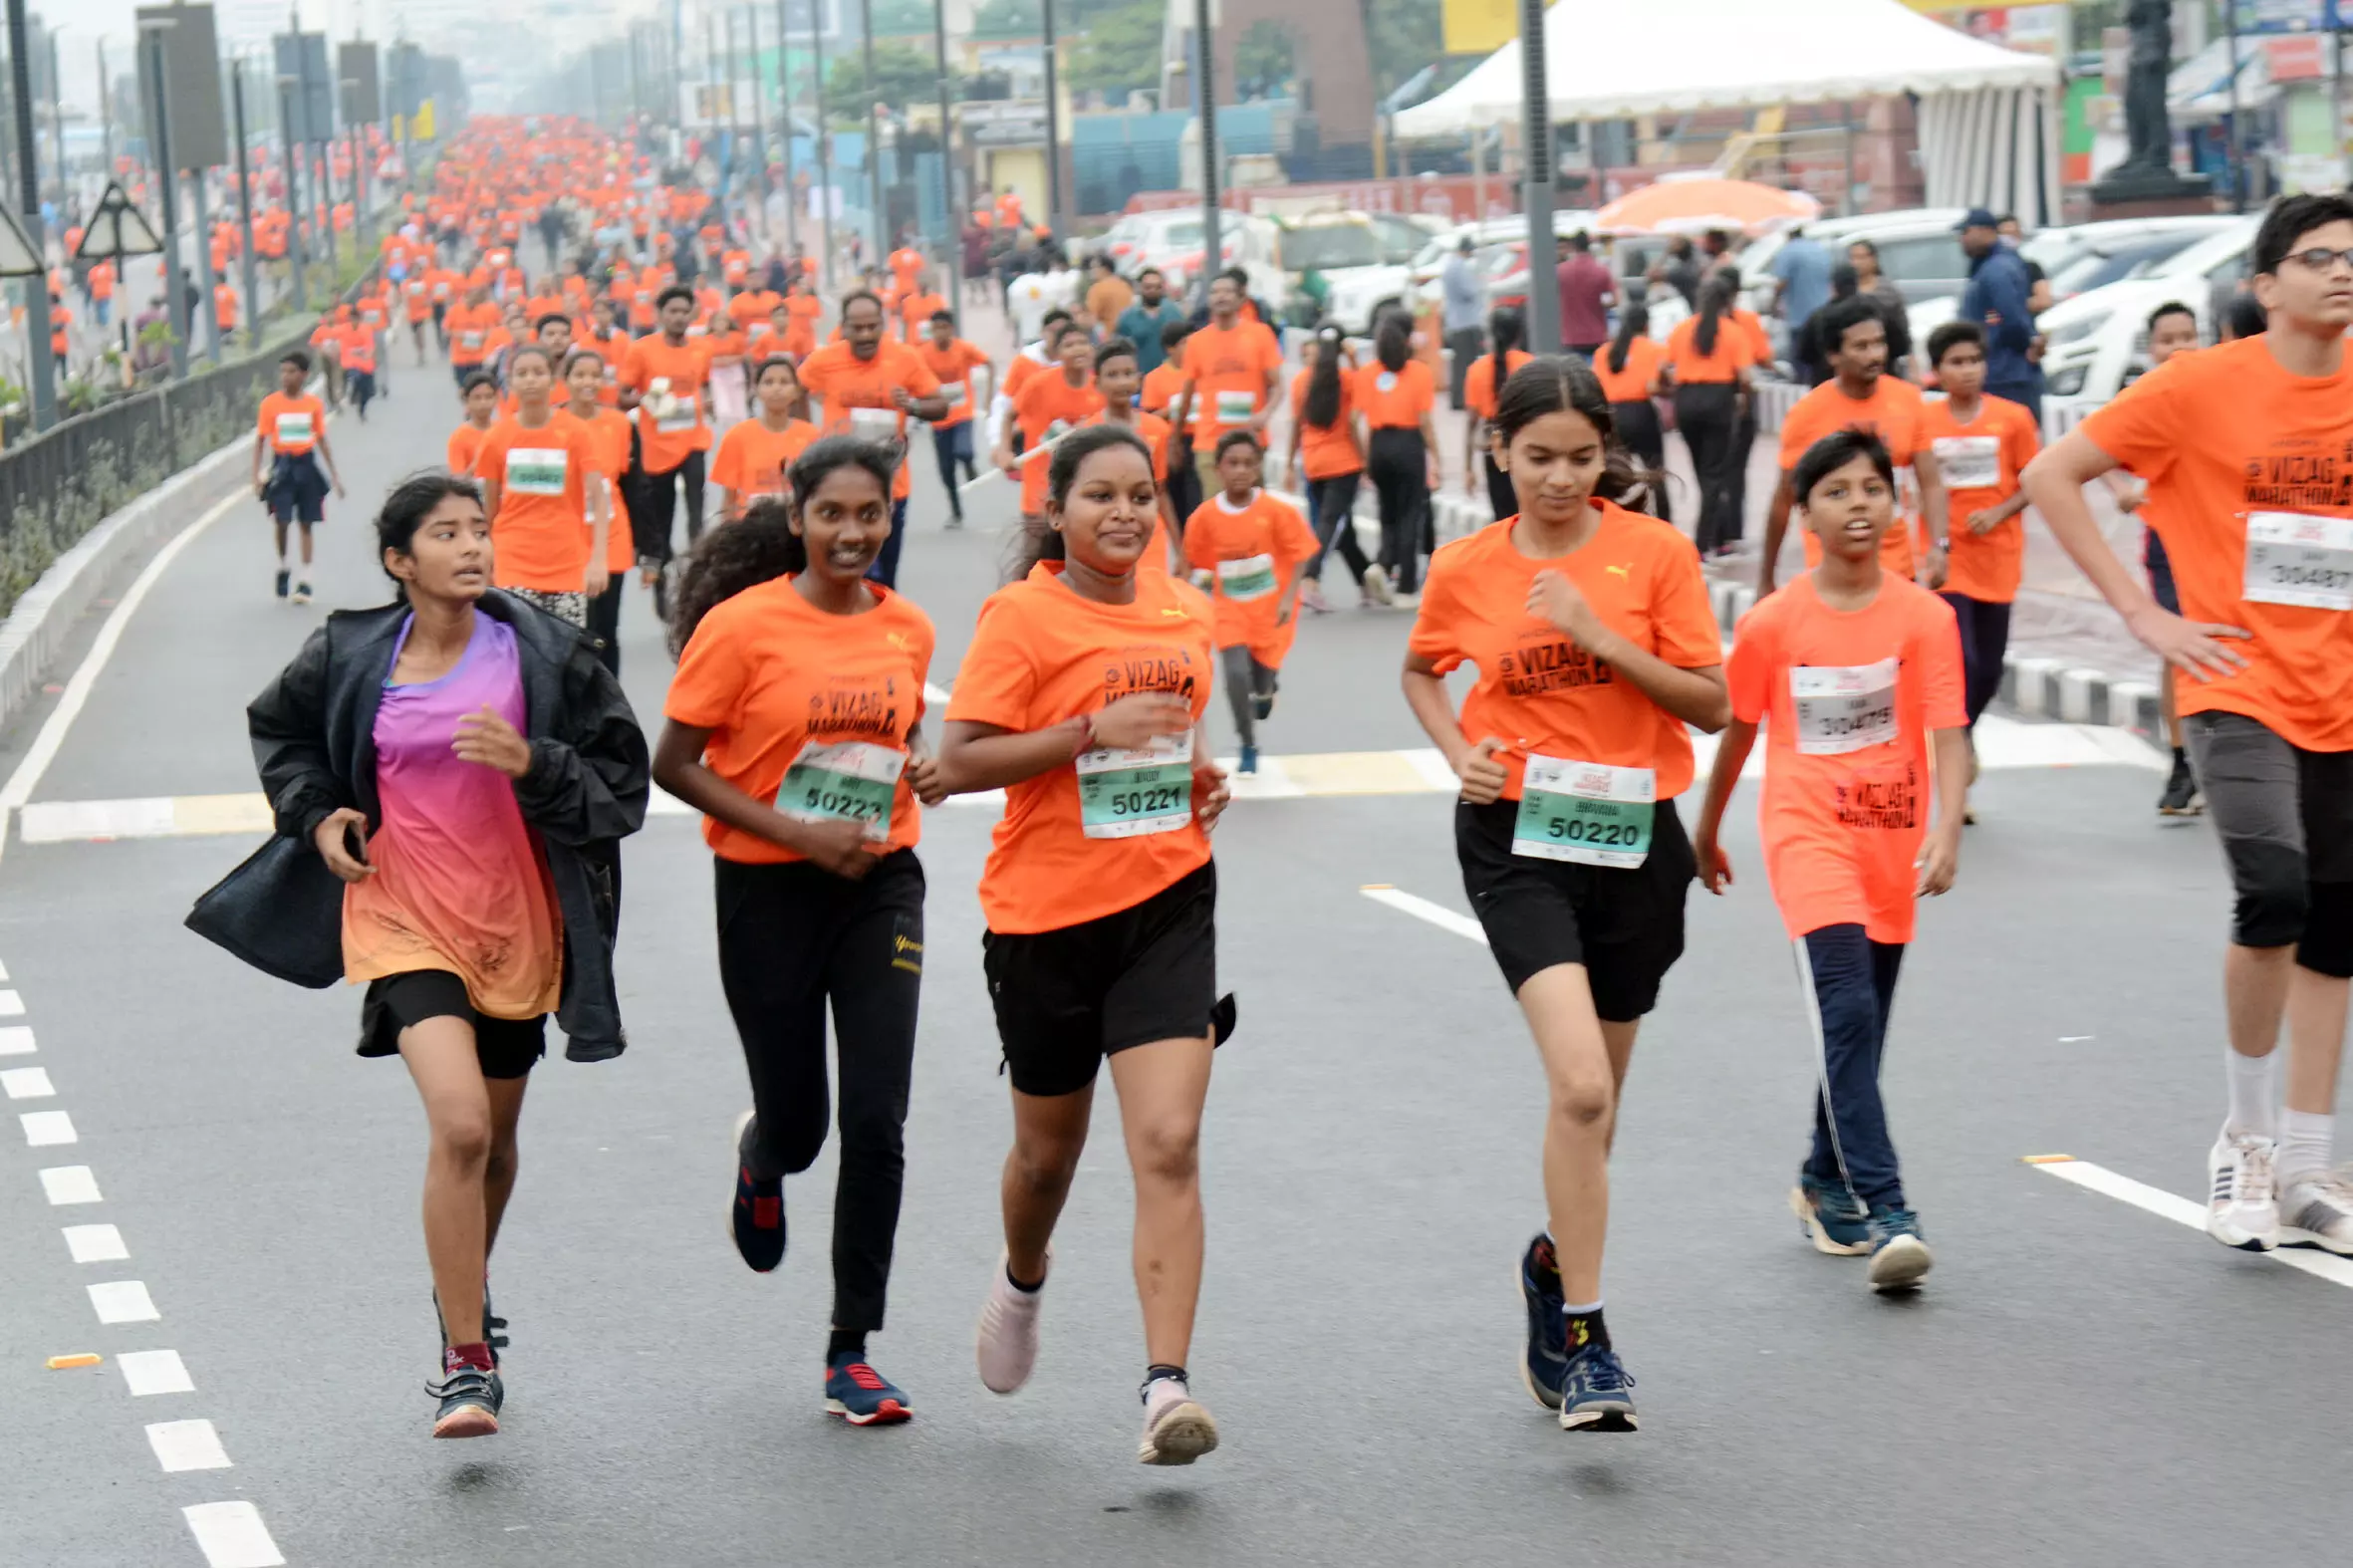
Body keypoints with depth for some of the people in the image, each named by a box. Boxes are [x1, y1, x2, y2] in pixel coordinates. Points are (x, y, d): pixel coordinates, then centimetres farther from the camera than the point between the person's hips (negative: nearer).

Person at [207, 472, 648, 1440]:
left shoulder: (539, 654, -5)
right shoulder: (351, 659, -2)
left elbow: (622, 773, -3)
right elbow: (278, 729, 19)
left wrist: (533, 765, -20)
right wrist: (317, 814, 3)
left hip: (516, 921, 2)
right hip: (402, 916, -2)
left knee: (494, 1139, 18)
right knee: (459, 1126, -21)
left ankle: (465, 1300, 47)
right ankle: (467, 1364, -13)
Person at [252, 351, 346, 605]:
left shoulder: (314, 404, 0)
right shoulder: (271, 403, -3)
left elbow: (322, 441, 9)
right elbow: (260, 441, 0)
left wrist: (334, 476, 9)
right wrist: (256, 476, -7)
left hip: (306, 465, 1)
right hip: (282, 465, -1)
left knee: (306, 524, 5)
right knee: (281, 521, -8)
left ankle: (305, 580, 9)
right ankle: (282, 567, 18)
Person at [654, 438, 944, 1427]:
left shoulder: (907, 629, 3)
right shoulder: (742, 626, -11)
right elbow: (672, 766, -9)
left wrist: (923, 770, -2)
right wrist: (796, 833, -17)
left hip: (880, 884, 3)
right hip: (768, 892, -3)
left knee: (877, 1125, -6)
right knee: (797, 1122, 7)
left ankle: (851, 1352, 6)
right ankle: (760, 1160, 47)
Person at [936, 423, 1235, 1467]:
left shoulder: (1185, 611, 7)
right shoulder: (1021, 617, -10)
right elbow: (957, 761, -15)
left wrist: (1202, 775, 5)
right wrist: (1089, 731, -23)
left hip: (1167, 907, 2)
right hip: (1046, 914, -2)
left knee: (1169, 1148, -12)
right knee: (1049, 1145, 16)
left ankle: (1166, 1386, -14)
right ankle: (1023, 1275, 50)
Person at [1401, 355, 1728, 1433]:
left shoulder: (1654, 553, -3)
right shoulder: (1465, 569, 0)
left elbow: (1711, 705, -4)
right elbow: (1421, 671, 20)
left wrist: (1600, 637, -16)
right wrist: (1458, 751, 1)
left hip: (1633, 836, 2)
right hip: (1516, 836, -2)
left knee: (1593, 1097, 14)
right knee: (1580, 1085, -20)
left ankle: (1556, 1260, 43)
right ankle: (1582, 1341, -13)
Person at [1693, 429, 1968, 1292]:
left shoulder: (1924, 616, -4)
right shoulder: (1772, 623, -4)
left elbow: (1948, 735, -12)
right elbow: (1736, 733, 9)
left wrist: (1947, 831, -27)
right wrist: (1706, 836, 18)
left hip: (1891, 840, 2)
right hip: (1809, 832, -2)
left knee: (1858, 1025, 13)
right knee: (1847, 1011, -18)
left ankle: (1826, 1183, 35)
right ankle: (1885, 1213, -23)